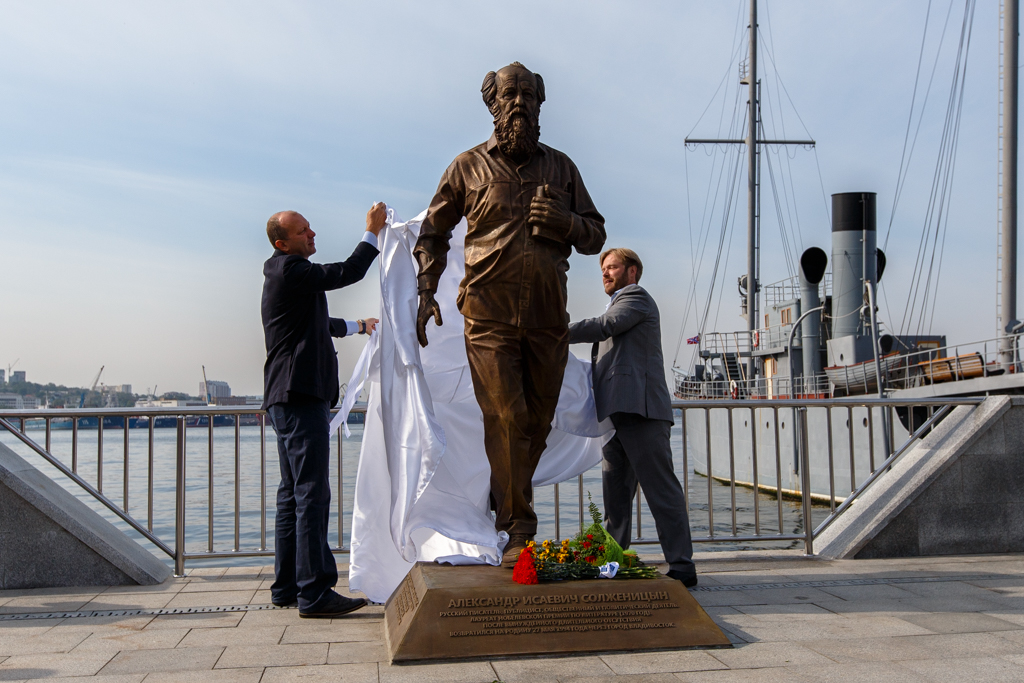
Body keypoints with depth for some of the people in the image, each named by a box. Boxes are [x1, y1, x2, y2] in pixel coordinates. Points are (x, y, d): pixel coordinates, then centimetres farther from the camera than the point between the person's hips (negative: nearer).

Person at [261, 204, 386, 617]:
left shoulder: (286, 274, 23)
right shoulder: (290, 270, -9)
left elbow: (317, 325, 36)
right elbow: (347, 274, -15)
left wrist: (356, 326, 48)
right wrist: (372, 231, -4)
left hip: (289, 399, 11)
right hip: (299, 396, -11)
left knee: (294, 493, 12)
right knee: (311, 493, -12)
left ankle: (287, 587, 18)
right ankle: (314, 593, -12)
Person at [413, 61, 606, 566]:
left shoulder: (560, 167, 14)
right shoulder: (468, 167, 8)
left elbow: (596, 236, 16)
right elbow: (432, 233, 17)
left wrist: (566, 222, -7)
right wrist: (427, 292, 5)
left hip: (548, 317, 3)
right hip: (489, 315, -3)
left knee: (537, 421, 6)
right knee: (506, 418, -9)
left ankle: (504, 504, 27)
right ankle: (518, 532, -5)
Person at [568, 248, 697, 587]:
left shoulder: (636, 296, 4)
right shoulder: (620, 304, 31)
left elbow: (603, 327, -13)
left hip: (639, 409, -10)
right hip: (617, 414, 10)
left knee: (660, 489, -10)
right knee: (615, 492, 8)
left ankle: (681, 566, -9)